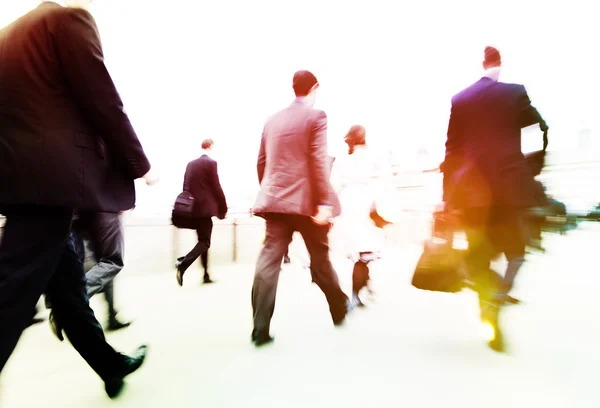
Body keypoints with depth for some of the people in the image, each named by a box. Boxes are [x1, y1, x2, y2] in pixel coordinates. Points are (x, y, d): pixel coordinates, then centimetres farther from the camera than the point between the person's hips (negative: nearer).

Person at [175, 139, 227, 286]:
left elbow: (185, 187, 13)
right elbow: (216, 188, -10)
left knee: (202, 241, 14)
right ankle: (183, 264, -19)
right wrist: (223, 208, 0)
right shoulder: (211, 163, -9)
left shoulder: (190, 164, 12)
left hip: (193, 208, 7)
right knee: (205, 242, -1)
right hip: (205, 208, -7)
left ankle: (206, 275, 20)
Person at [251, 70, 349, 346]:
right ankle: (340, 310, 33)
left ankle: (260, 329, -3)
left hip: (276, 200, 4)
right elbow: (319, 162, -13)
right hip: (307, 202, -3)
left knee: (269, 261, 0)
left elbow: (262, 162, 15)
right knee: (321, 259, 12)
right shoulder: (316, 116, -1)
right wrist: (325, 202, -16)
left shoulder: (272, 120, 15)